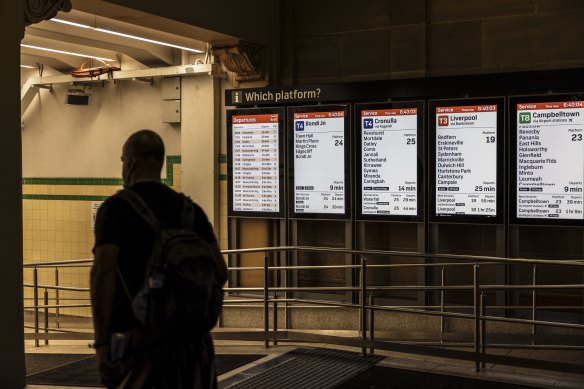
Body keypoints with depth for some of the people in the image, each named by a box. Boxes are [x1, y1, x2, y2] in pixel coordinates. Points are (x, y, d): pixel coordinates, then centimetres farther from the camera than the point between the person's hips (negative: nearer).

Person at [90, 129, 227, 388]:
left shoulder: (116, 208, -3)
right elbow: (219, 272, 6)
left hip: (135, 331, -4)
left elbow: (103, 272, -15)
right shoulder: (190, 210, 9)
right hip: (188, 334, 4)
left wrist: (102, 342, -18)